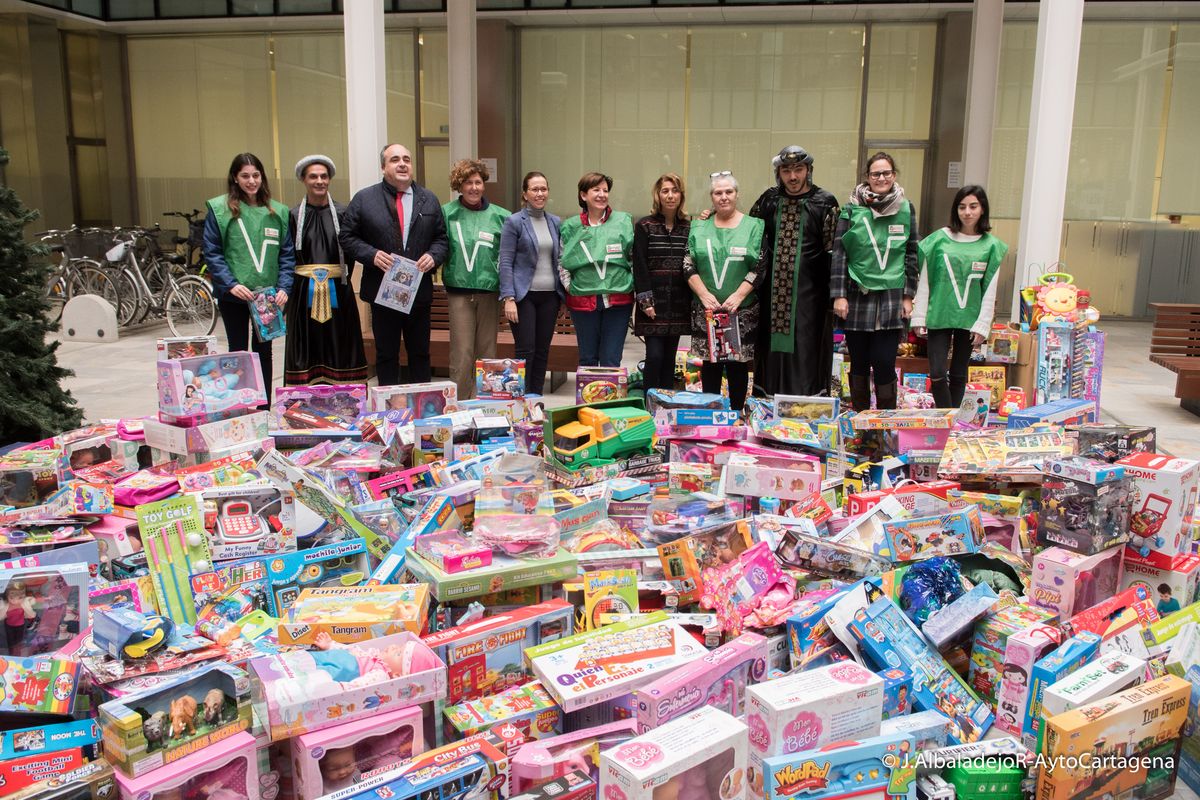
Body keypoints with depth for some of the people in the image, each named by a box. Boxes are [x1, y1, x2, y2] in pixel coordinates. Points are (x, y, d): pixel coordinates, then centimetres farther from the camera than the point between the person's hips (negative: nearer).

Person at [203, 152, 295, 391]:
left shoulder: (278, 211, 6)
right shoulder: (219, 209, -2)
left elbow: (287, 253, 5)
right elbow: (212, 253, -5)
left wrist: (284, 286, -8)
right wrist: (230, 284, -17)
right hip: (233, 295, -2)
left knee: (264, 352, 11)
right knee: (238, 353, 6)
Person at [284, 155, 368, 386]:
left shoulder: (342, 213, 4)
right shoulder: (294, 215, 4)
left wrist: (342, 280, -4)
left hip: (337, 292, 0)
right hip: (304, 293, 0)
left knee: (338, 347, 3)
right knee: (306, 352, 2)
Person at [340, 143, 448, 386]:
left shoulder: (429, 199, 8)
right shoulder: (364, 199, 0)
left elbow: (441, 237, 11)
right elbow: (347, 237, 1)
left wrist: (434, 256, -10)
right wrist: (372, 255, -15)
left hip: (420, 292, 2)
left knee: (420, 354, 11)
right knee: (386, 355, 8)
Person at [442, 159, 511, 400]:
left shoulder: (499, 216, 5)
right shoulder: (447, 213, 1)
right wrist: (444, 280, -4)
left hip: (489, 290, 2)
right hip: (459, 291, -2)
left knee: (487, 352, 8)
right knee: (462, 353, -3)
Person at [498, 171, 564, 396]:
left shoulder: (556, 223, 11)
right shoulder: (514, 222, -3)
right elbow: (505, 262, -7)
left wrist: (564, 292, 8)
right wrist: (508, 298, -14)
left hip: (550, 295, 5)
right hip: (524, 294, -4)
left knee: (542, 351, 8)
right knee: (525, 351, -6)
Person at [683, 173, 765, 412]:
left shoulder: (753, 226, 2)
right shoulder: (699, 228, 9)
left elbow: (759, 267, -4)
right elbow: (688, 266, 3)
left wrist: (737, 297, -14)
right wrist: (704, 295, -9)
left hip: (742, 312, -2)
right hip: (706, 310, 2)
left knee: (738, 365, 3)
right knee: (709, 364, 6)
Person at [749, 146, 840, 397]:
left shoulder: (824, 203, -2)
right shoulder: (768, 200, 8)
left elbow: (833, 250, -4)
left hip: (809, 292, -3)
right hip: (773, 290, 3)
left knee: (805, 352, -2)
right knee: (771, 348, 7)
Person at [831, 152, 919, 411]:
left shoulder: (906, 209, 5)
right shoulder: (852, 209, 0)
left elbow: (911, 255, 9)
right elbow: (839, 253, -1)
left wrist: (908, 296, 5)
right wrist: (839, 295, -7)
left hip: (891, 298, 0)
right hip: (857, 296, 0)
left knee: (885, 364, -3)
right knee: (859, 364, 8)